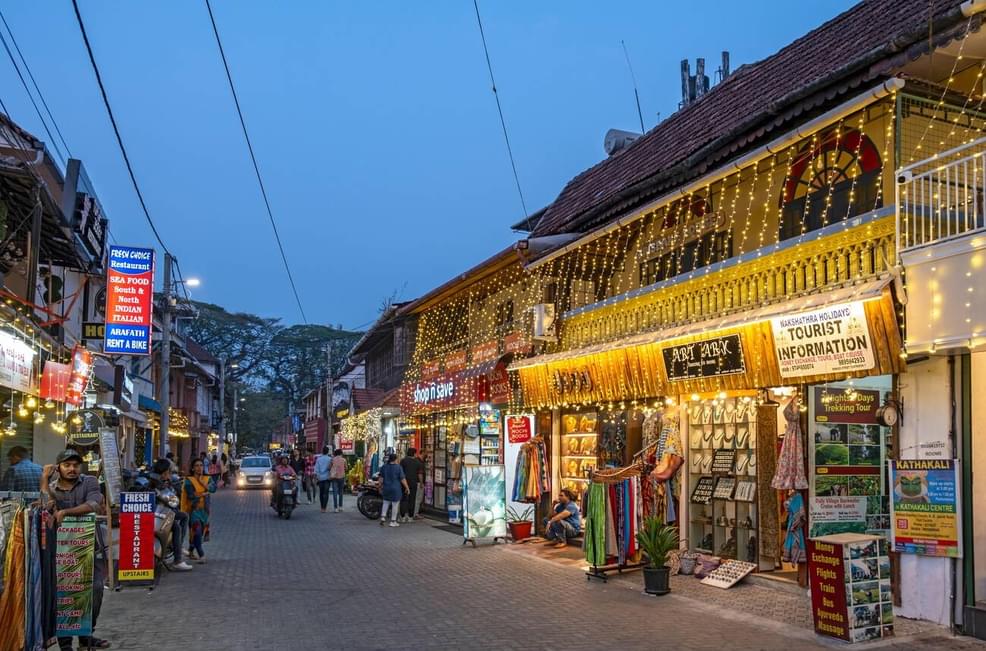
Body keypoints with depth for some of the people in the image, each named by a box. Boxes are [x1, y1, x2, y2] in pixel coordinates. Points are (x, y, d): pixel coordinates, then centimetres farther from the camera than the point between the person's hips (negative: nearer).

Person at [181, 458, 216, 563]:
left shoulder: (208, 479, 10)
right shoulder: (189, 480, -3)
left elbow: (213, 488, -8)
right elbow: (191, 495, -13)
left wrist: (202, 482, -14)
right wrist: (204, 494, -5)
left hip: (204, 510, 5)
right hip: (193, 509, -5)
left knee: (201, 532, 10)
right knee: (197, 531, -17)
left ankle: (191, 551, 29)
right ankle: (201, 555, -19)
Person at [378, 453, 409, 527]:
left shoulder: (384, 467, 1)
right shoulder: (398, 467, -11)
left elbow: (381, 478, 4)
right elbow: (402, 479, -10)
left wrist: (380, 487, 14)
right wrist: (407, 488, -2)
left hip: (386, 488, 4)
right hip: (396, 489, -4)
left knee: (386, 502, 19)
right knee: (395, 504, 4)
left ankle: (383, 517, 6)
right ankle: (393, 521, 7)